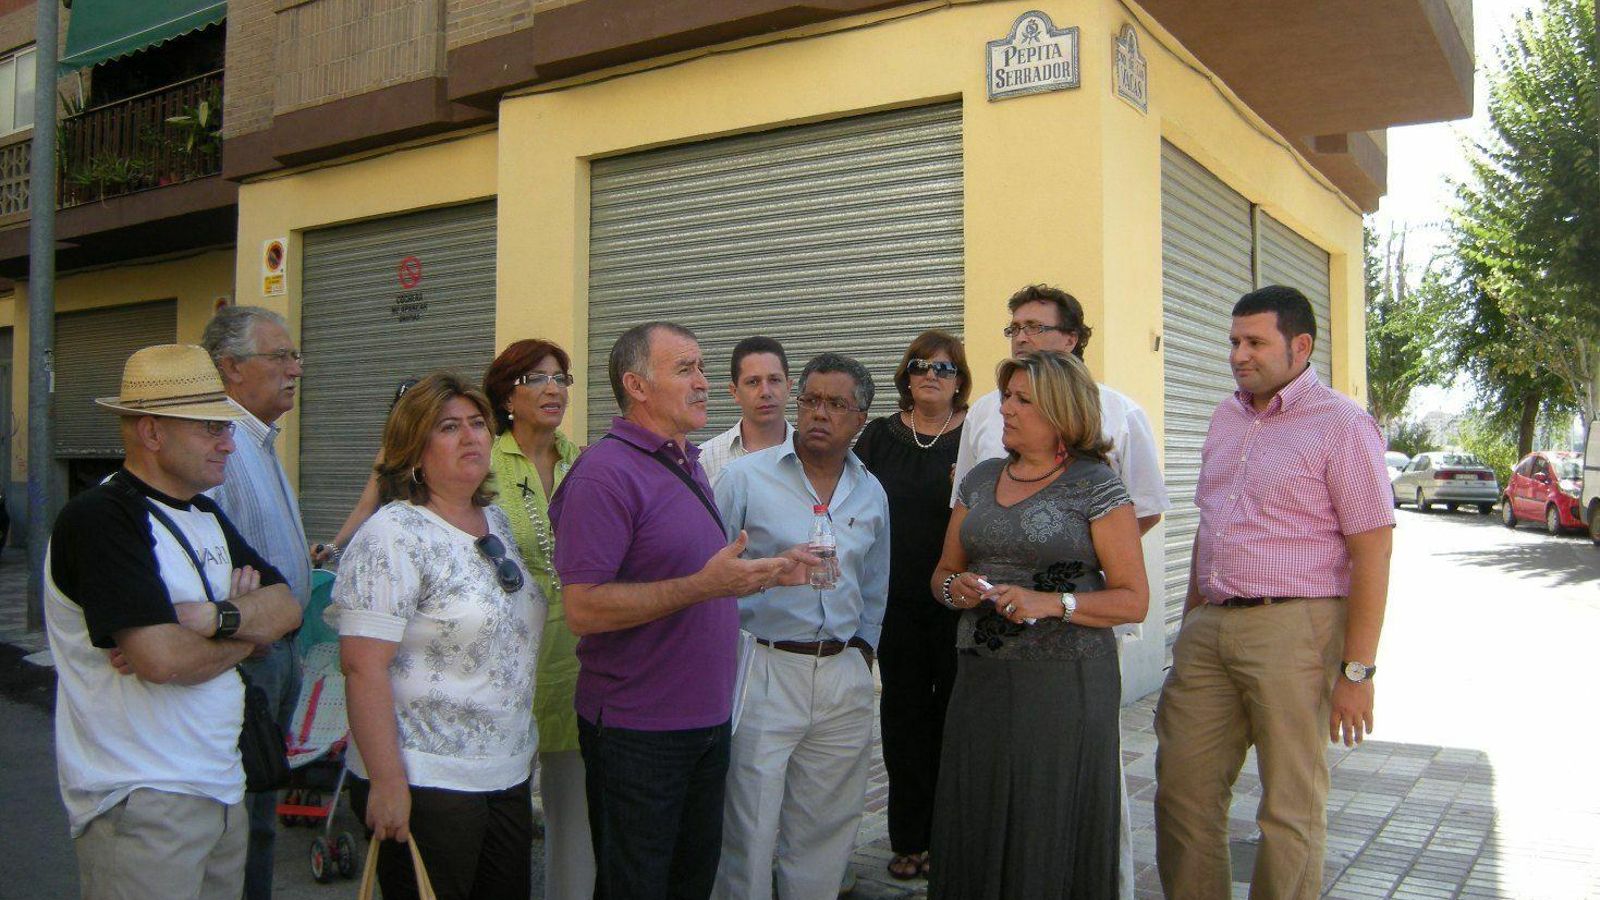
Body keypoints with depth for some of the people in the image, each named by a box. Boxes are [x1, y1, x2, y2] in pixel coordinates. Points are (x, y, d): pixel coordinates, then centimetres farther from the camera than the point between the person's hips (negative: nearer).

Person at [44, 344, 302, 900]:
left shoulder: (205, 515, 12)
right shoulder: (98, 519, -16)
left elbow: (286, 608, 3)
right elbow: (163, 659, -26)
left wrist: (212, 618, -16)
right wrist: (246, 633, -7)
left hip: (221, 787, 8)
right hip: (140, 804, -8)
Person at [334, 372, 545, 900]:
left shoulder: (497, 524, 10)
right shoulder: (394, 537, -14)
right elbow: (362, 667, -19)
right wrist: (386, 782, -21)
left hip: (509, 777, 7)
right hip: (426, 786, -7)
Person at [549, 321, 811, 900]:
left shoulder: (688, 463, 12)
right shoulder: (606, 472, -18)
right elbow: (582, 609, -25)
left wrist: (768, 572, 7)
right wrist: (704, 586, -29)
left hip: (707, 720, 9)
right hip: (637, 736, -9)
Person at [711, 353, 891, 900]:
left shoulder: (872, 494, 11)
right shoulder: (746, 477, -4)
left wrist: (862, 649, 15)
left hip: (844, 678, 4)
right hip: (762, 671, -4)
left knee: (825, 833, 11)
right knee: (748, 835, 0)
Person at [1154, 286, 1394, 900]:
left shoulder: (1341, 425, -7)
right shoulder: (1227, 417, 14)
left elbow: (1372, 555, -10)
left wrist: (1357, 672, -13)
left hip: (1292, 627, -6)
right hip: (1210, 627, 7)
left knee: (1291, 805, 5)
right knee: (1182, 787, 9)